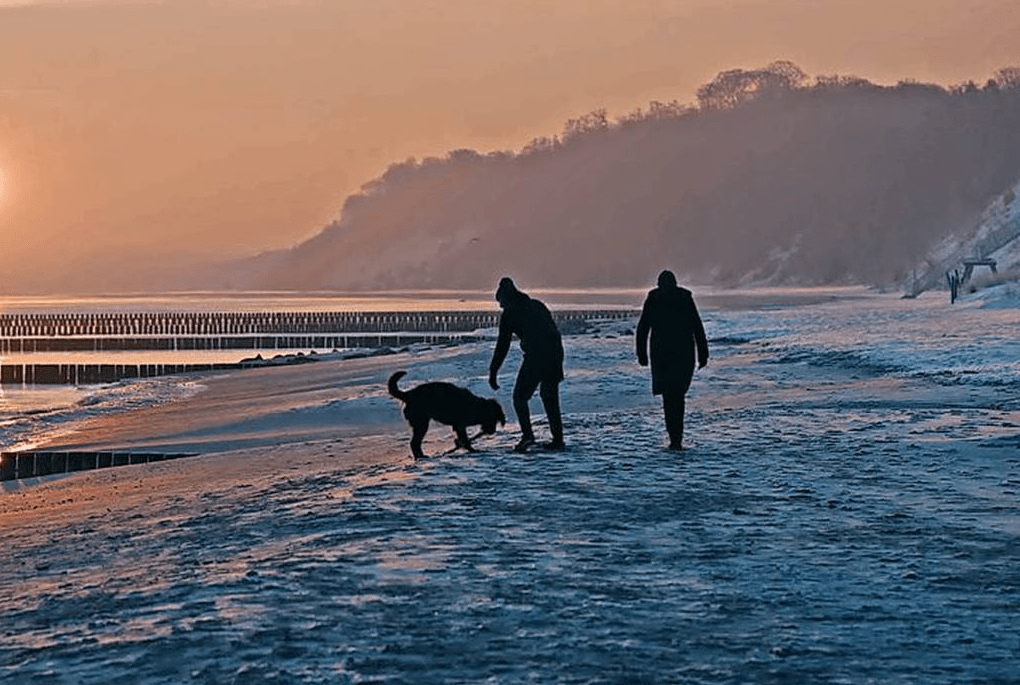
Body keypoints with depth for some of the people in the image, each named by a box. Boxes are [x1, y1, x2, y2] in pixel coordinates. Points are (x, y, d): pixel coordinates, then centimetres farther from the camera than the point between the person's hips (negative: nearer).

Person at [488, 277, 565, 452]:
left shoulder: (509, 314, 4)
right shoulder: (537, 306, 22)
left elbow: (502, 346, 2)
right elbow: (554, 331, 21)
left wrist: (492, 373, 5)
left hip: (534, 357, -6)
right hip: (555, 354, 6)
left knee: (520, 396, 6)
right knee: (550, 397, 18)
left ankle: (527, 434, -11)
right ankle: (558, 440, 15)